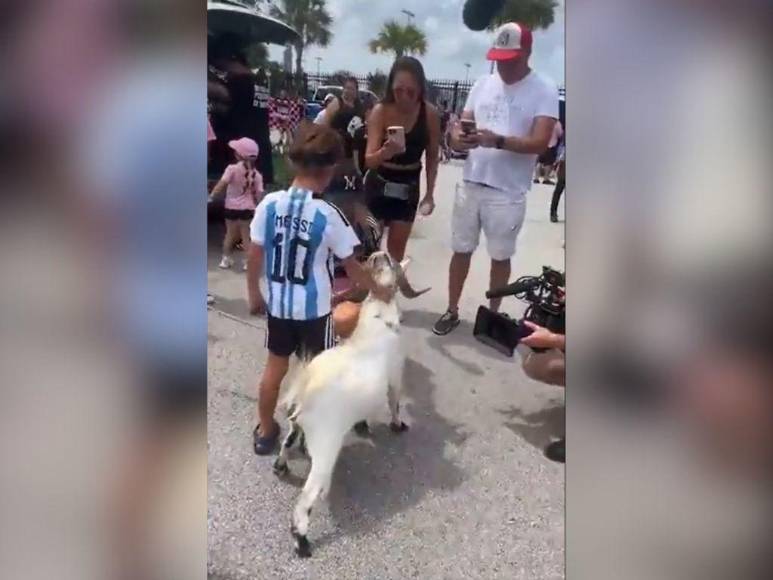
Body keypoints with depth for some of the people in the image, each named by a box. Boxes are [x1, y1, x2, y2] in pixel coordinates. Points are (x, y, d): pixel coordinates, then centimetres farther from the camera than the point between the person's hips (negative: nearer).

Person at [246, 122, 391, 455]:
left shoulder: (269, 204, -9)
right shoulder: (329, 216, -18)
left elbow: (254, 257, -2)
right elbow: (351, 267, -9)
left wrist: (254, 295, 14)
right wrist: (379, 292, 7)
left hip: (277, 304, 4)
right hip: (314, 308, -3)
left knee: (275, 367, 19)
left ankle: (265, 431, 33)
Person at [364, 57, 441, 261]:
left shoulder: (430, 114, -13)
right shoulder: (380, 111, -19)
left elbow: (432, 157, -1)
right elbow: (369, 160, -23)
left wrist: (430, 194, -1)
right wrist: (385, 152, -45)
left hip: (409, 187, 2)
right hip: (379, 184, -1)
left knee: (397, 247, 9)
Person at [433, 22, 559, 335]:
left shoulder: (544, 91, -6)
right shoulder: (482, 84, 7)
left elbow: (540, 142, -16)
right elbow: (460, 126, 8)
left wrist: (498, 141, -31)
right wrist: (458, 138, -18)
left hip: (508, 192, -4)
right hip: (470, 184, 4)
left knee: (500, 257, 11)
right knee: (461, 250, 12)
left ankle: (493, 315, 28)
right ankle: (452, 311, 27)